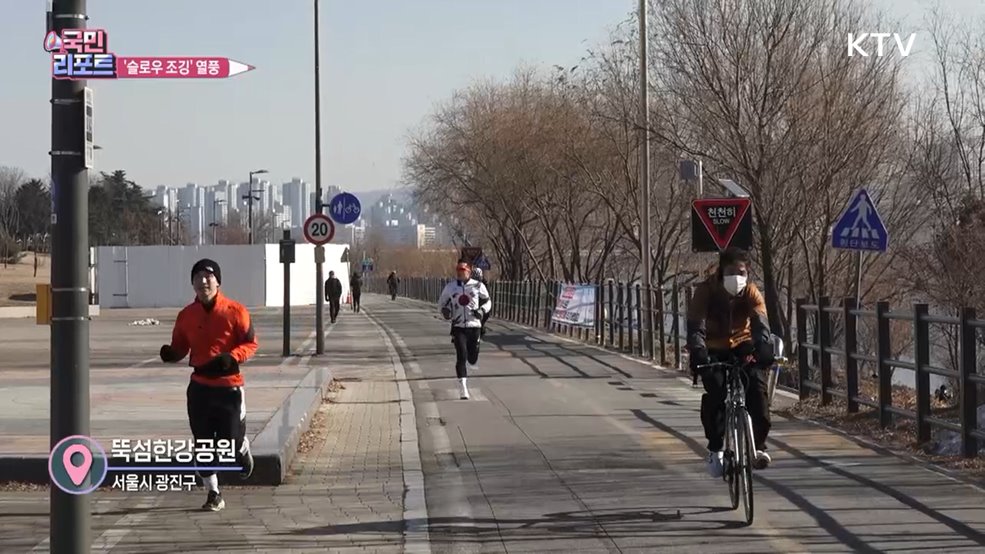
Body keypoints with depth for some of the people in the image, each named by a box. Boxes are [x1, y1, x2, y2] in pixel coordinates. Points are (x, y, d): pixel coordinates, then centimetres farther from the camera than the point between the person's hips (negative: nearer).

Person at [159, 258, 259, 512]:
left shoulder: (235, 311, -7)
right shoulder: (187, 315, 4)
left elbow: (251, 343, -3)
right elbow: (180, 347, 12)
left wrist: (231, 357, -21)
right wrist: (171, 354, -12)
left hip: (229, 385, -3)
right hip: (199, 387, 3)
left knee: (229, 442, -1)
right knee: (202, 444, 3)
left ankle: (243, 449, 37)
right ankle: (213, 494, 16)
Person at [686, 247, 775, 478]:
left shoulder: (751, 293, -17)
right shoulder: (706, 290, -21)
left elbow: (760, 323, -33)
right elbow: (695, 324, -32)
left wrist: (764, 347, -53)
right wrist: (697, 351, -51)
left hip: (742, 345, 1)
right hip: (714, 348, -1)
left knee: (757, 385, -24)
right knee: (715, 392, -24)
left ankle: (759, 445, -16)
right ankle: (715, 448, -7)